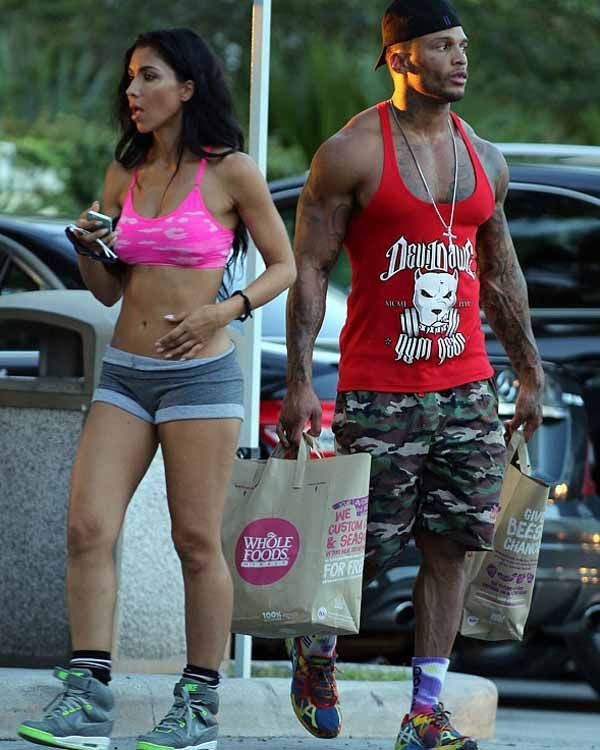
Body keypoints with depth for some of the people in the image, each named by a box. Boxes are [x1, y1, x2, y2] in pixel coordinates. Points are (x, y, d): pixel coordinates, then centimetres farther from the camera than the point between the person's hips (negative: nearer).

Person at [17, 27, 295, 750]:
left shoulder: (229, 171, -4)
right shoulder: (125, 173, 11)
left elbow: (284, 265, 2)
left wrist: (225, 310, -13)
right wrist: (87, 247, -3)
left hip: (199, 372, -5)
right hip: (125, 371, 5)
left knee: (197, 542, -2)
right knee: (88, 528, -8)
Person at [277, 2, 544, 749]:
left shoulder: (484, 160, 11)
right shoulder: (351, 153, -6)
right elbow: (309, 267, -7)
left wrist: (530, 372, 18)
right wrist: (298, 382, -12)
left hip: (467, 390, 5)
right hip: (377, 394, -5)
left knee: (449, 547, 2)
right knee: (362, 549, 0)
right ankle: (315, 653, 29)